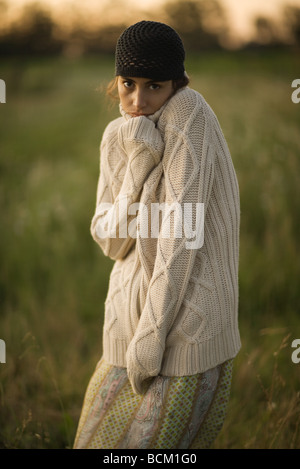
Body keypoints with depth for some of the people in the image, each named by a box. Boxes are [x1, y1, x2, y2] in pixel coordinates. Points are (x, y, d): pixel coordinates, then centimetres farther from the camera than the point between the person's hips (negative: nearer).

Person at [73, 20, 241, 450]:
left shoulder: (189, 114, -16)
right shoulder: (120, 138, 5)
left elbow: (180, 237, -21)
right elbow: (110, 241, -3)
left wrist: (151, 337, -21)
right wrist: (139, 164, -16)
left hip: (184, 319, -8)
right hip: (133, 310, 8)